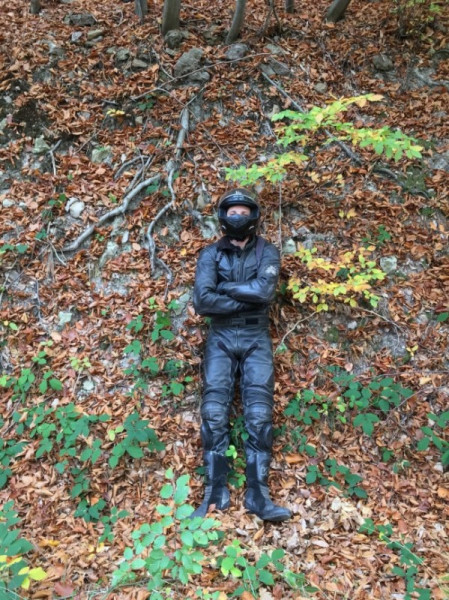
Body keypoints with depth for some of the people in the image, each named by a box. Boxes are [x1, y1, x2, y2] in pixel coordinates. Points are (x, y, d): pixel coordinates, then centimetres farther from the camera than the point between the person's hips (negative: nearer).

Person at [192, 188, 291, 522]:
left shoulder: (267, 252, 4)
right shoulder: (210, 255, 4)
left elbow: (265, 291, -15)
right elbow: (202, 301, -11)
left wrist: (224, 286, -9)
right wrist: (247, 298, -11)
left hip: (256, 339, 0)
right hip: (221, 339, 1)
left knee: (259, 414, -8)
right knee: (214, 413, -8)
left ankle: (258, 494, -5)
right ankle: (216, 493, -2)